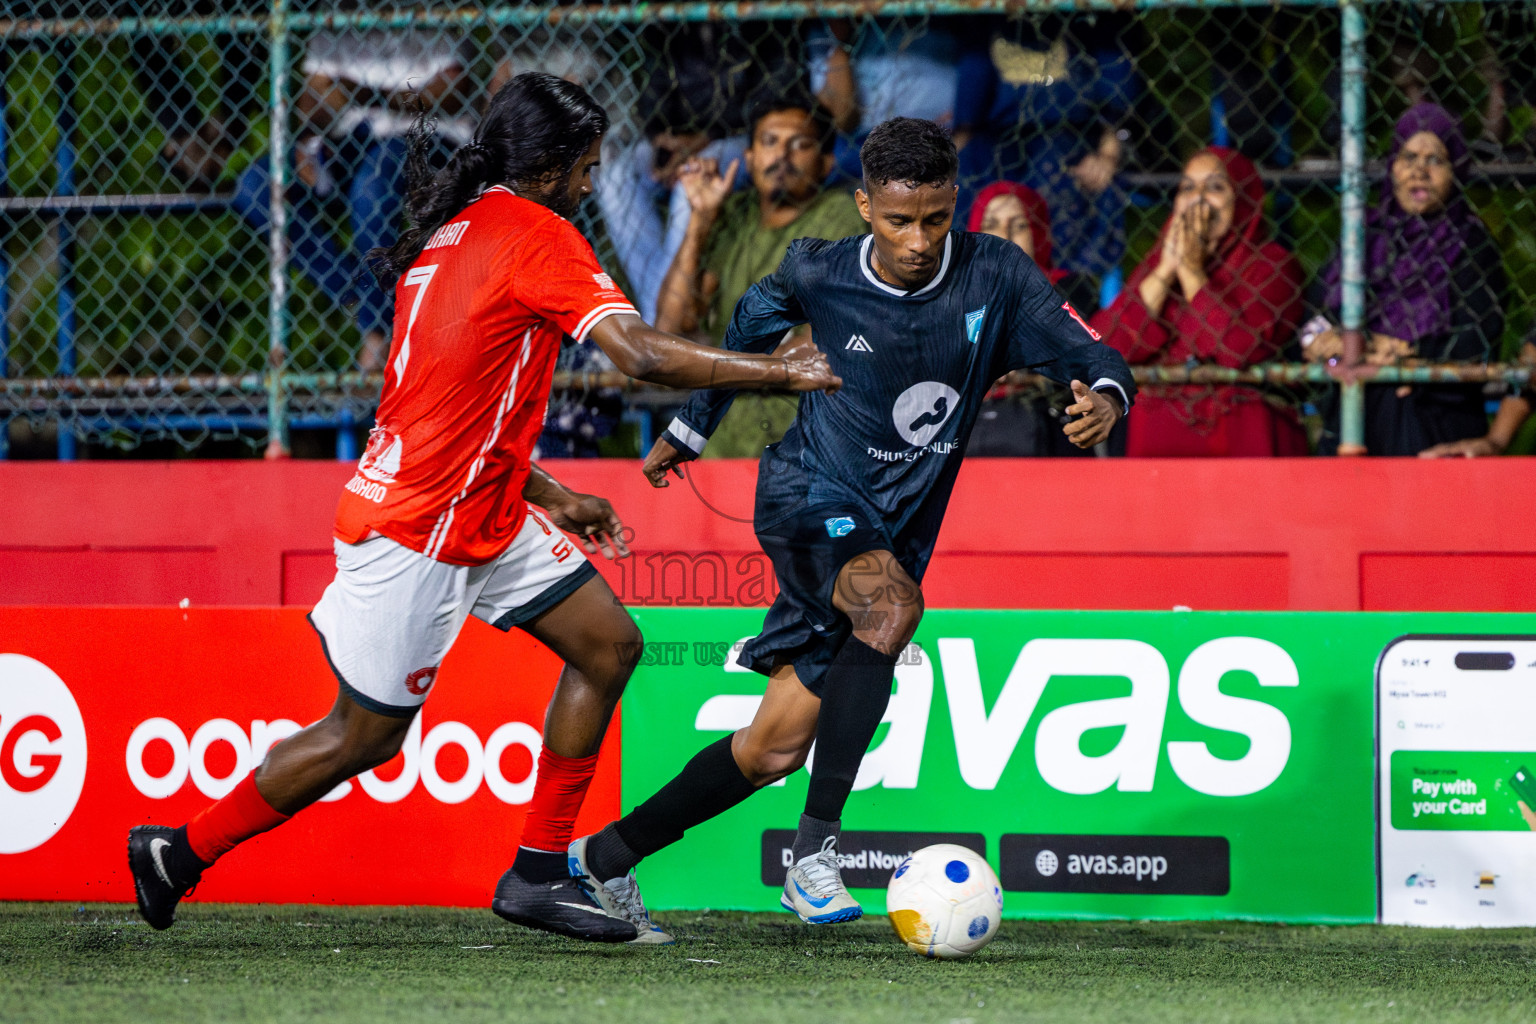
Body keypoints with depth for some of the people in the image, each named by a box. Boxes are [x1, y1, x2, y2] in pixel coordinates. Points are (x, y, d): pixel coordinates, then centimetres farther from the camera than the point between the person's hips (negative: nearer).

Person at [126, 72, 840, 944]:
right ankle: (180, 853, 17)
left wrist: (550, 497, 18)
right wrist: (785, 373, -16)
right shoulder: (535, 235, -16)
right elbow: (645, 355, -25)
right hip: (416, 533, -10)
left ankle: (539, 873, 10)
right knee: (366, 735, 2)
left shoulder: (454, 231, 12)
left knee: (609, 646, 7)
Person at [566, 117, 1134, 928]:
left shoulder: (993, 277, -8)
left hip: (894, 532, 3)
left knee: (777, 748, 3)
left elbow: (1089, 357, -10)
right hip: (809, 492, -3)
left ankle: (603, 858, 22)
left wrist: (1105, 397, -35)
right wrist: (688, 430, 25)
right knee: (892, 606, -36)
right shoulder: (819, 276, -8)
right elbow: (751, 326, 13)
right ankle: (813, 849, -36)